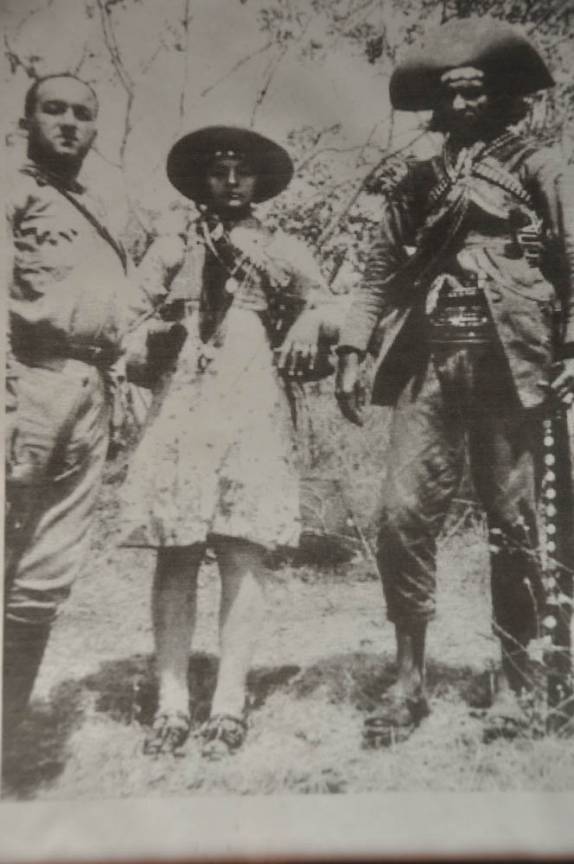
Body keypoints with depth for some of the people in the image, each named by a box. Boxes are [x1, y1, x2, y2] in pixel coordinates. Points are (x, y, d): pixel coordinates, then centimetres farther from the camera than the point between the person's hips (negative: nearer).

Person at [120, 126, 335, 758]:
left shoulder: (285, 251, 20)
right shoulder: (171, 249, 22)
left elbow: (323, 308, 11)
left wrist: (308, 326, -8)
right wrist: (149, 341, -5)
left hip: (252, 403, -1)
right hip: (181, 404, 1)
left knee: (242, 552, -8)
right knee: (174, 552, -5)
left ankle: (229, 703, -3)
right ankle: (171, 701, 1)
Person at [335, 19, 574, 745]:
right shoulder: (418, 183, 21)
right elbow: (381, 272, 15)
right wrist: (352, 351, 3)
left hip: (506, 364, -2)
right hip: (427, 364, 3)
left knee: (513, 529, 1)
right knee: (402, 516, -6)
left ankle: (512, 684, 16)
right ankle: (408, 680, 7)